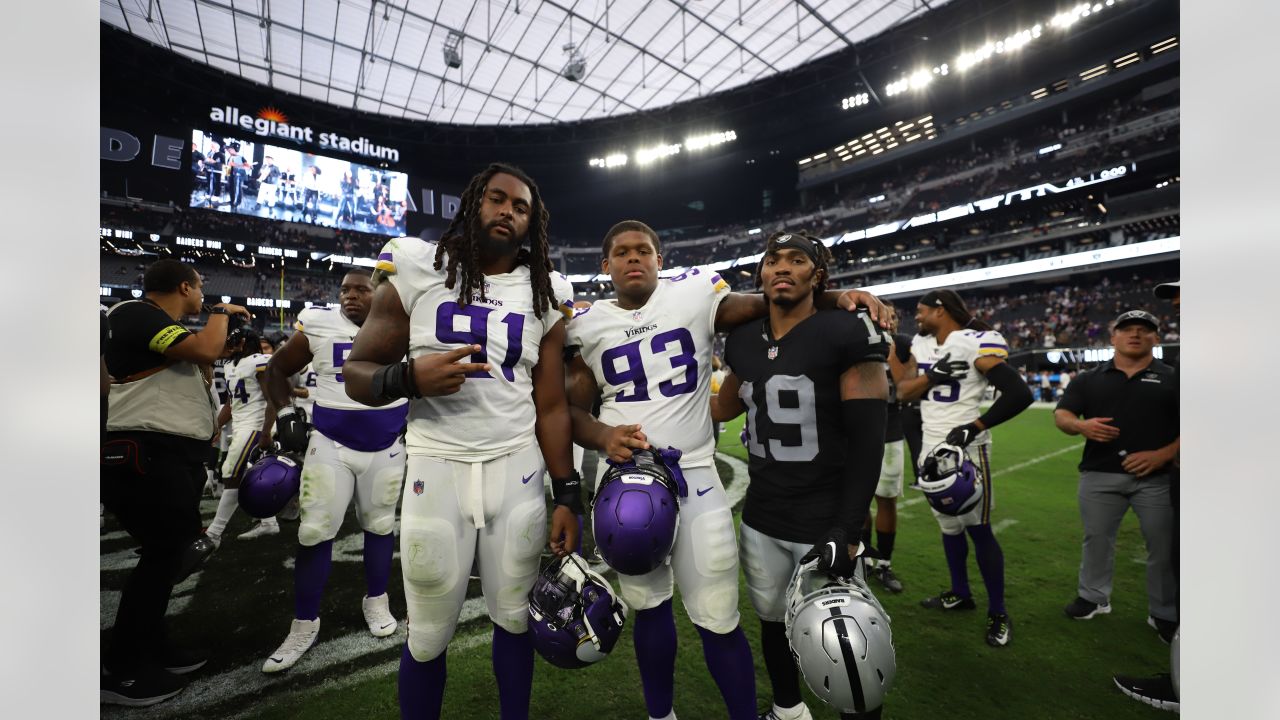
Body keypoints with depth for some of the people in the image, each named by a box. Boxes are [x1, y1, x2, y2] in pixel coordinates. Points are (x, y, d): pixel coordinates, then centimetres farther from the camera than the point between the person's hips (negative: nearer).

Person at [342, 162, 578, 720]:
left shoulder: (545, 295, 4)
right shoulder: (417, 271, 0)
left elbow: (551, 406, 4)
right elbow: (356, 375, 1)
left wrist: (567, 497, 1)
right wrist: (410, 378, -21)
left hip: (519, 469, 2)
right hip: (437, 467, -1)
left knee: (515, 618, 14)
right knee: (429, 635, 11)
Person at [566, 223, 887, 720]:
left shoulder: (695, 295, -2)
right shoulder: (588, 325, 6)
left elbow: (768, 304, 4)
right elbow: (573, 408, 8)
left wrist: (837, 297, -13)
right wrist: (603, 437, -13)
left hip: (692, 474, -2)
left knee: (717, 619, 4)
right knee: (648, 606, 18)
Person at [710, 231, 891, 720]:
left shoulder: (847, 335, -12)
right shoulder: (743, 341, 4)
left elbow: (867, 441, -15)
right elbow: (726, 408, 18)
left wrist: (845, 532, -19)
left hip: (825, 523, -5)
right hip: (760, 520, 5)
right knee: (773, 622, 22)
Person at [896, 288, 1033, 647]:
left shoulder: (977, 344, -13)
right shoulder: (920, 345, 7)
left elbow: (1019, 394, -17)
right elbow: (903, 392, 3)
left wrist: (973, 427, -21)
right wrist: (931, 376, -14)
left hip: (965, 448, -6)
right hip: (931, 447, 7)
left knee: (978, 528, 2)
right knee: (949, 524, 17)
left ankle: (998, 613, 18)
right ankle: (960, 593, 33)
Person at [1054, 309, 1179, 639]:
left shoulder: (1171, 379, 4)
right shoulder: (1089, 379, 8)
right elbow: (1061, 415, 3)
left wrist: (1163, 454, -14)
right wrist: (1081, 425, -19)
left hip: (1156, 477, -1)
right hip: (1099, 475, 1)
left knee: (1163, 546, 8)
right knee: (1097, 538, 12)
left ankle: (1164, 614, 25)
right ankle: (1094, 597, 28)